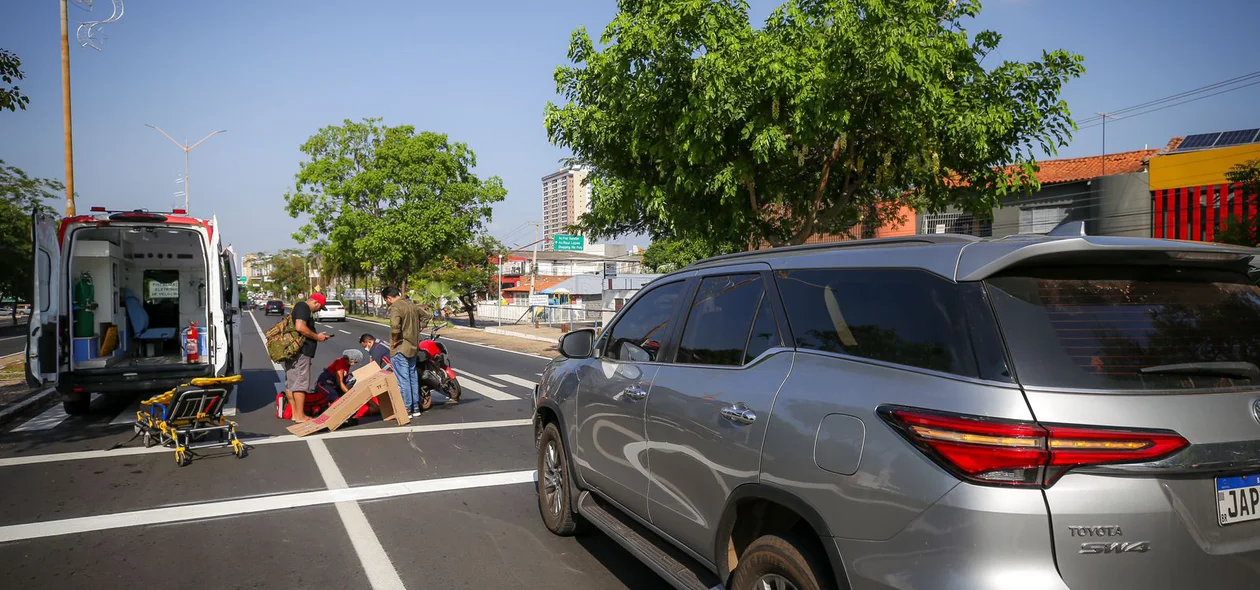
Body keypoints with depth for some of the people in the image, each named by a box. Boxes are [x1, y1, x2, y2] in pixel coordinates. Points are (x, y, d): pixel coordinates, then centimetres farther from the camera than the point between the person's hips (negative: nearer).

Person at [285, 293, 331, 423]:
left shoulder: (301, 307, 21)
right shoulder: (303, 307, -11)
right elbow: (300, 327, -24)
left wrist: (317, 335, 15)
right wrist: (316, 337, -13)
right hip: (300, 352, -11)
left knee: (291, 383, 11)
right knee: (301, 383, -7)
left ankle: (295, 413, 19)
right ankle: (300, 416, -5)